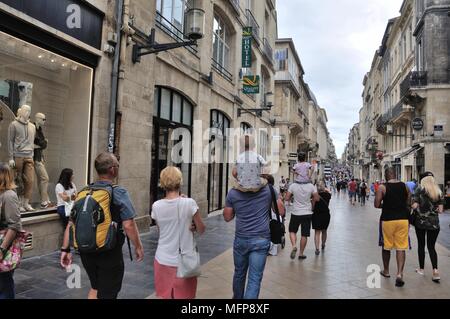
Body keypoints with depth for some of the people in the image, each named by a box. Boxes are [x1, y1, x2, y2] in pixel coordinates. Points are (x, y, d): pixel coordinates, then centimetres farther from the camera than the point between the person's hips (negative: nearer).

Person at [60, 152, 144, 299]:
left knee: (95, 288, 27)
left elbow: (71, 223, 2)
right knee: (107, 294, 11)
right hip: (110, 253, -6)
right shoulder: (119, 193, -16)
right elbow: (128, 225, -20)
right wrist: (138, 246, -8)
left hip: (86, 251, 6)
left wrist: (65, 249, 8)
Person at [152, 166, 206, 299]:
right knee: (184, 296, 15)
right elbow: (201, 230, -6)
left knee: (165, 295, 19)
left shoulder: (156, 206, -8)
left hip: (163, 261, 2)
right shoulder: (189, 203, -16)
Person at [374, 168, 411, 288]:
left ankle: (386, 271, 29)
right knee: (401, 248, 5)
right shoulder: (405, 186, 3)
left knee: (386, 247, 13)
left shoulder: (382, 187, -8)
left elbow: (377, 205, -10)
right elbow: (408, 203, 11)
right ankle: (400, 273, -7)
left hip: (387, 219, -2)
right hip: (403, 219, 2)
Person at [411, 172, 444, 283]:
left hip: (421, 221, -2)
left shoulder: (420, 189, -8)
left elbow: (414, 206, -14)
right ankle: (435, 270, -6)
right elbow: (440, 210, 0)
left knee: (421, 245, 11)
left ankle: (421, 269, 22)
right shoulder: (439, 191, 2)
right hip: (434, 223, 3)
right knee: (431, 246, 9)